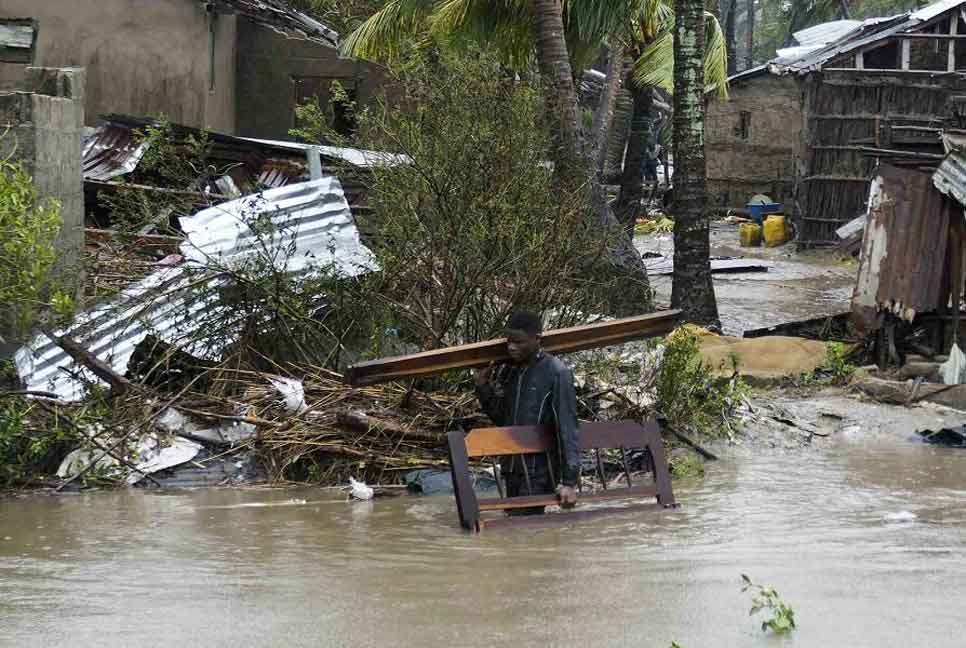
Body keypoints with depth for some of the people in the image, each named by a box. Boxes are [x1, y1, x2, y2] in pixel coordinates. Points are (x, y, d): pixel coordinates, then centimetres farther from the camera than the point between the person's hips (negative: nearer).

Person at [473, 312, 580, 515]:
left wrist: (569, 481, -17)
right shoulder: (510, 371, 10)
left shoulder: (556, 373, -11)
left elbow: (567, 429, -13)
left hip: (539, 470, -8)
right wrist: (483, 389, 3)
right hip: (512, 468, 8)